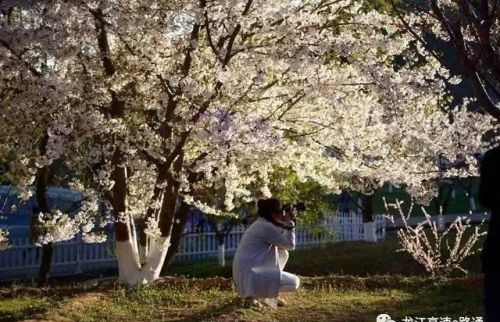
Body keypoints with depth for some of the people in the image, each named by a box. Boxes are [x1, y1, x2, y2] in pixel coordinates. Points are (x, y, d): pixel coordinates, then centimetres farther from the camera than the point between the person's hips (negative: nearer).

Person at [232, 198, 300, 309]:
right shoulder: (267, 227, -15)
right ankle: (253, 294, -2)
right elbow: (290, 245, -8)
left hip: (247, 271, 10)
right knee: (294, 282, -8)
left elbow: (283, 244, 20)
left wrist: (287, 223, 11)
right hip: (249, 276, -10)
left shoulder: (261, 224, 15)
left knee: (283, 254, 22)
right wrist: (290, 223, -1)